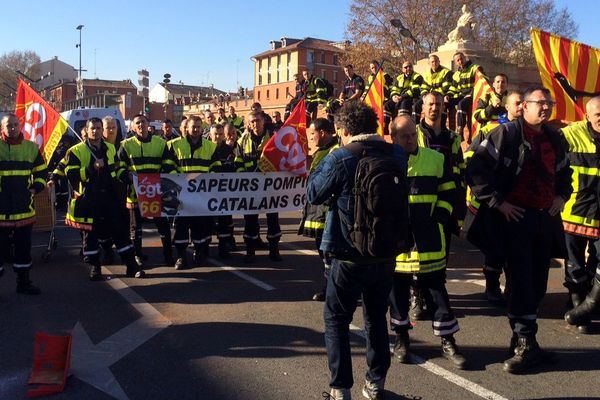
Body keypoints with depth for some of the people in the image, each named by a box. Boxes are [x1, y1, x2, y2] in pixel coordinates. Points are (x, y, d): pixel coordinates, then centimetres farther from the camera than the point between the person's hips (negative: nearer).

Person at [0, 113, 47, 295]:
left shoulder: (31, 147, 6)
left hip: (24, 208, 3)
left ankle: (23, 281, 25)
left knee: (24, 246, 13)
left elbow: (41, 171, 16)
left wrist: (36, 187, 2)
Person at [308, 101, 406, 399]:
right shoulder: (397, 154, -1)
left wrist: (323, 162, 5)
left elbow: (313, 195, -4)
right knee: (377, 317, 20)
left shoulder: (339, 159, -16)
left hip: (350, 254, -5)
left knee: (336, 320, 11)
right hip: (387, 251, 5)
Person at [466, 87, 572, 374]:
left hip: (546, 218, 6)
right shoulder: (506, 134, -7)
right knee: (520, 282, -4)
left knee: (537, 283, 11)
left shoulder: (555, 140, 13)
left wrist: (562, 196, 12)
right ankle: (526, 344, 5)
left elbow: (564, 172, 30)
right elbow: (476, 169, -13)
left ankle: (522, 336, 26)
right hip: (515, 218, -6)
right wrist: (497, 202, -14)